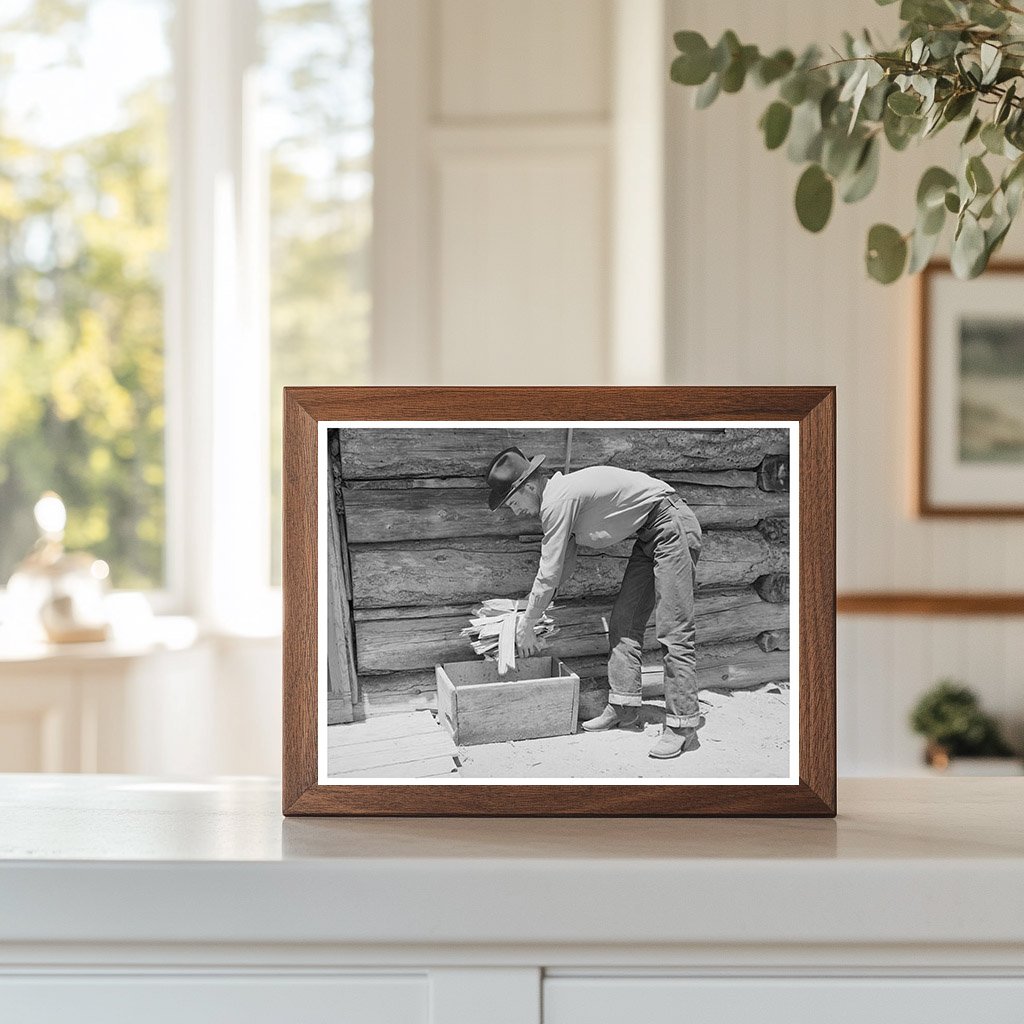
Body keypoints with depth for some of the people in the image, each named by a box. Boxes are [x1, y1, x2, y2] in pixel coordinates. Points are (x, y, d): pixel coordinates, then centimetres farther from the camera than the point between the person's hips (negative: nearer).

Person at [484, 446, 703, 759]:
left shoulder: (557, 501, -19)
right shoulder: (561, 496, 11)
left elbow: (548, 577, -15)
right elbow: (563, 566, 20)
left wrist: (526, 627, -4)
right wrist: (530, 610, 17)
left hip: (671, 525, -11)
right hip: (648, 535, 11)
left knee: (674, 631, -12)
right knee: (623, 624, 9)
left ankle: (682, 724, -13)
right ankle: (624, 707, 11)